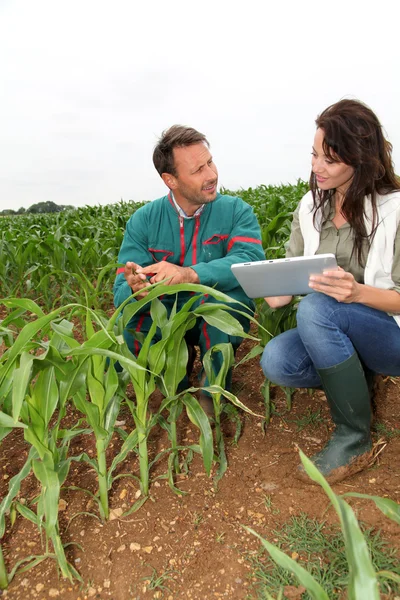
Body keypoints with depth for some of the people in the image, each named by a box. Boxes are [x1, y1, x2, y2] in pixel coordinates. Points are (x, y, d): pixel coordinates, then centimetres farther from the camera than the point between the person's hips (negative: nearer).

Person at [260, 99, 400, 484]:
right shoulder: (310, 208, 3)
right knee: (275, 361, -26)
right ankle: (354, 377, 6)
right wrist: (280, 290, -18)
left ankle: (355, 439, -16)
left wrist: (359, 293, -32)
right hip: (336, 335, 4)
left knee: (315, 308, -34)